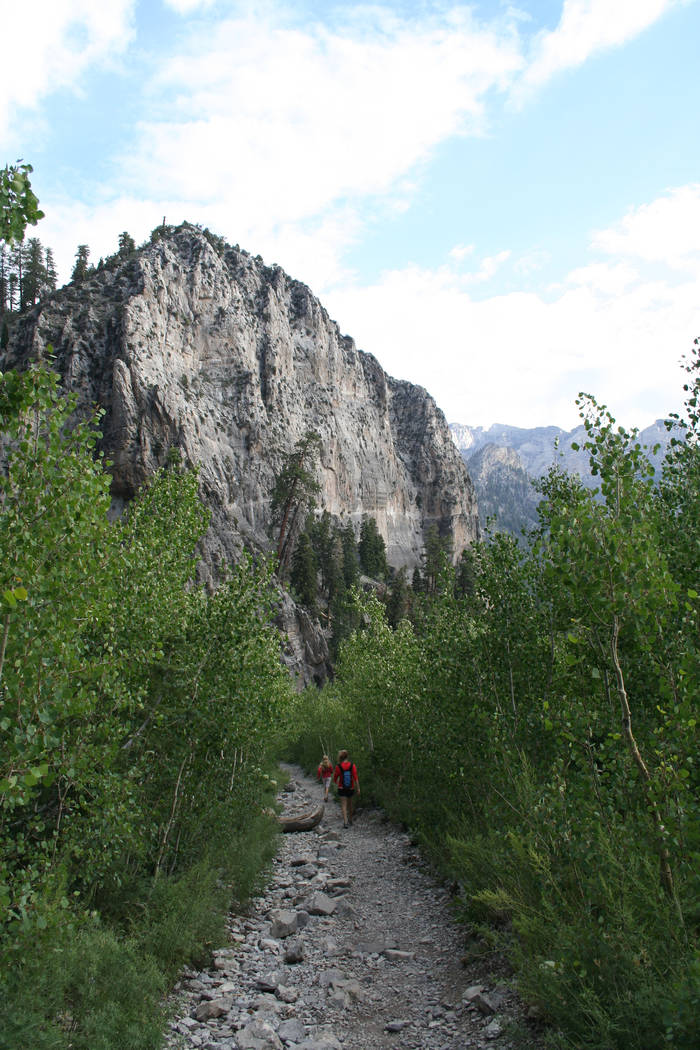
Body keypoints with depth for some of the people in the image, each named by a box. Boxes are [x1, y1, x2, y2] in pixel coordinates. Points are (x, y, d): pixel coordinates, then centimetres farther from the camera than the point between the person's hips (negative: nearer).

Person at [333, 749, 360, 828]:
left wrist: (337, 783, 21)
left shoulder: (338, 766, -13)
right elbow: (355, 778, -14)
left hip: (342, 789, -2)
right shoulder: (352, 765, -11)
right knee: (351, 804, 20)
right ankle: (350, 819, 35)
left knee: (344, 805, 0)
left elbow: (335, 778, -1)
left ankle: (345, 821, -15)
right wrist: (358, 788, -9)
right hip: (351, 788, 2)